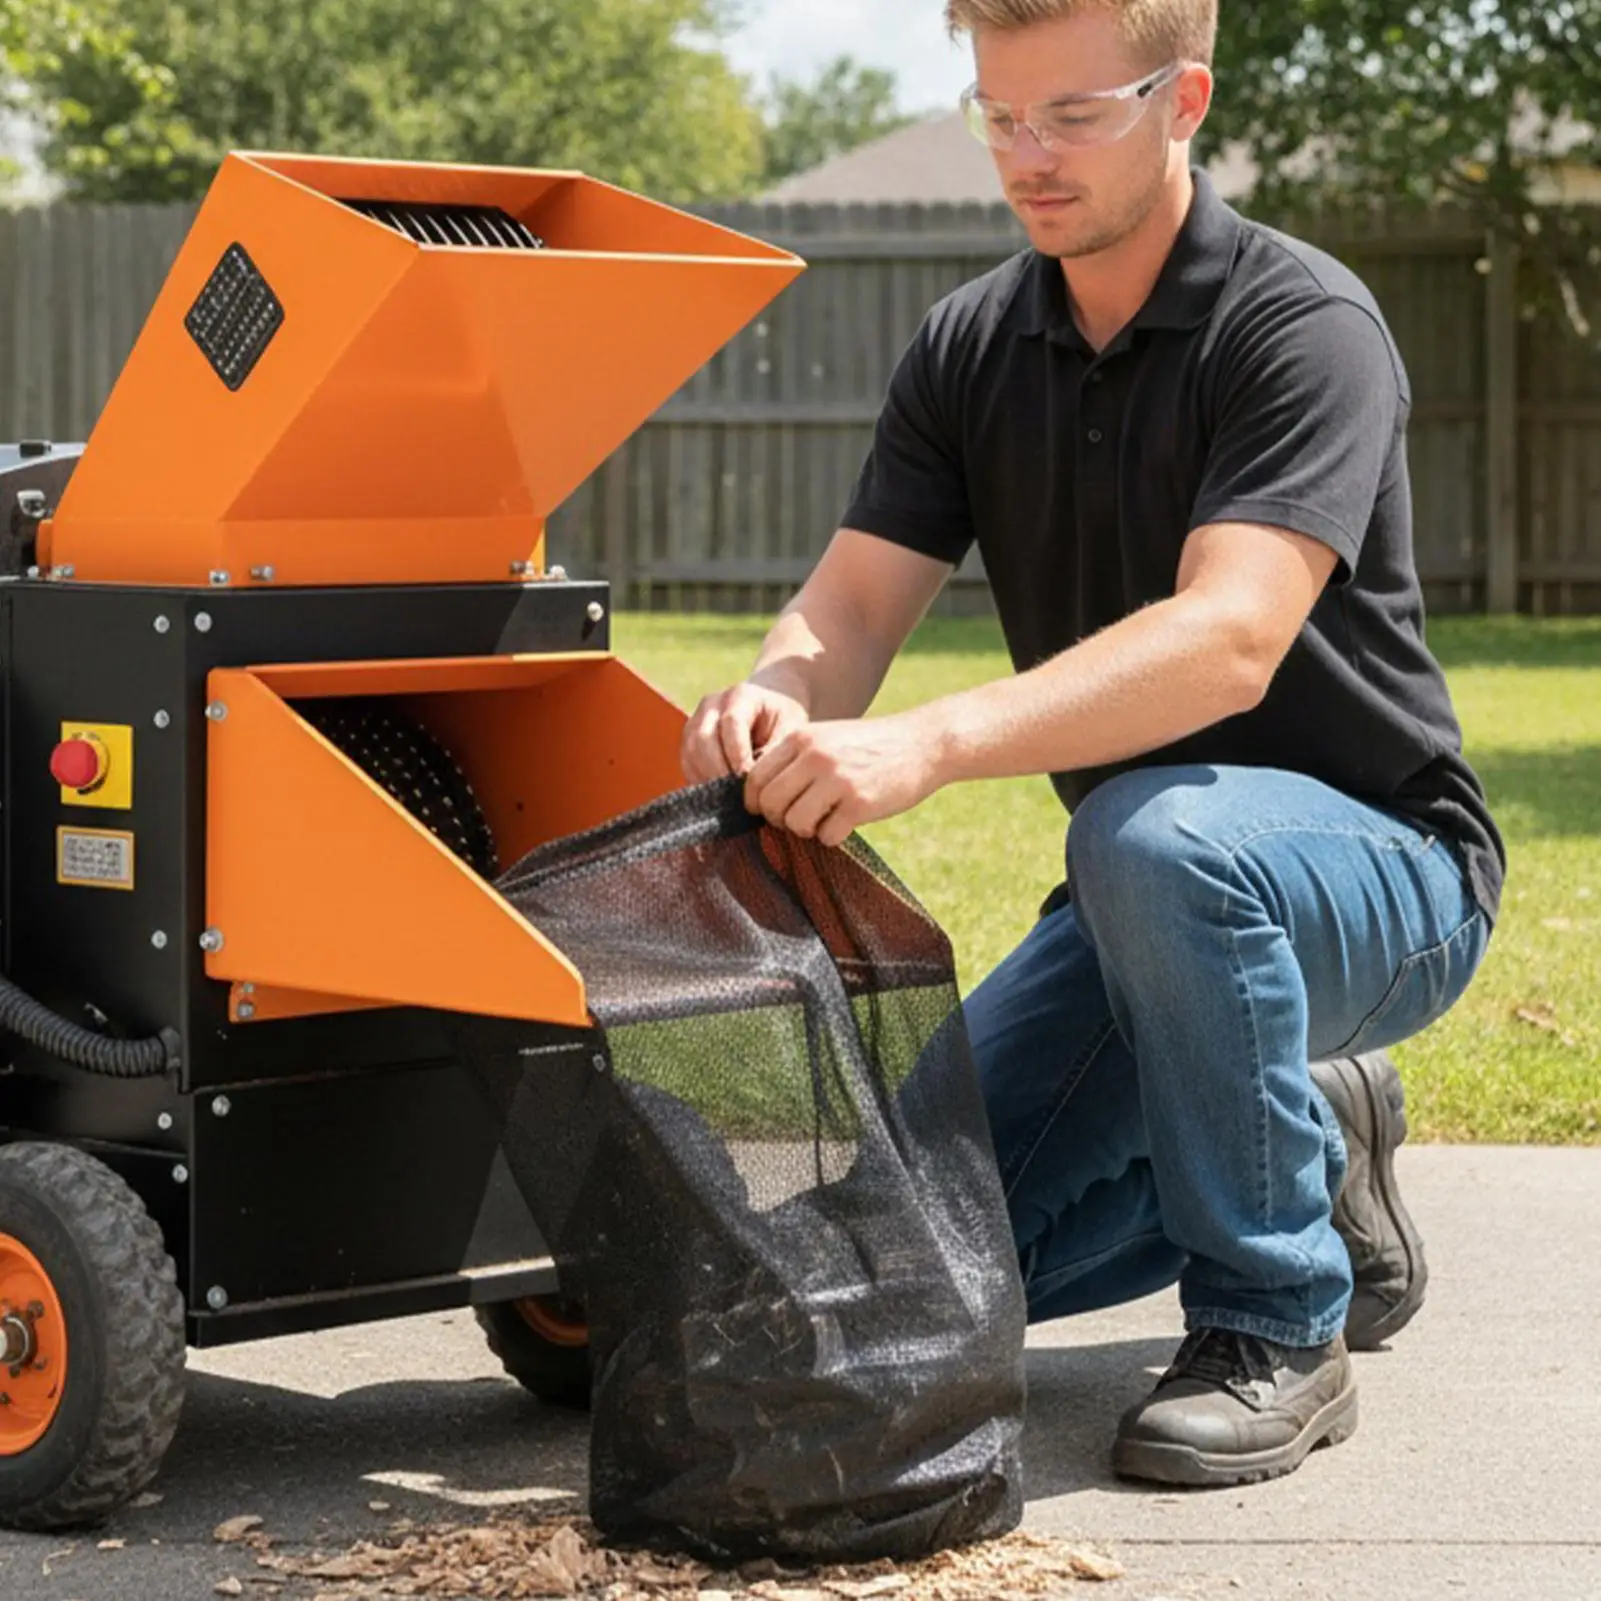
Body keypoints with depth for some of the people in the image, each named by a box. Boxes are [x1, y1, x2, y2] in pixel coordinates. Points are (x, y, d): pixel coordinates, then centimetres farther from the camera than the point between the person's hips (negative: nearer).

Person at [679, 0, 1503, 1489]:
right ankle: (1310, 1161, 19)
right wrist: (776, 698, -31)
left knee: (1154, 836, -39)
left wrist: (929, 743, -47)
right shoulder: (971, 347, 2)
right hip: (1153, 905, 7)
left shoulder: (1304, 328, -20)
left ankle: (1274, 1327, -20)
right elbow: (851, 603, -5)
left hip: (1385, 865, -6)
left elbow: (1227, 638, -34)